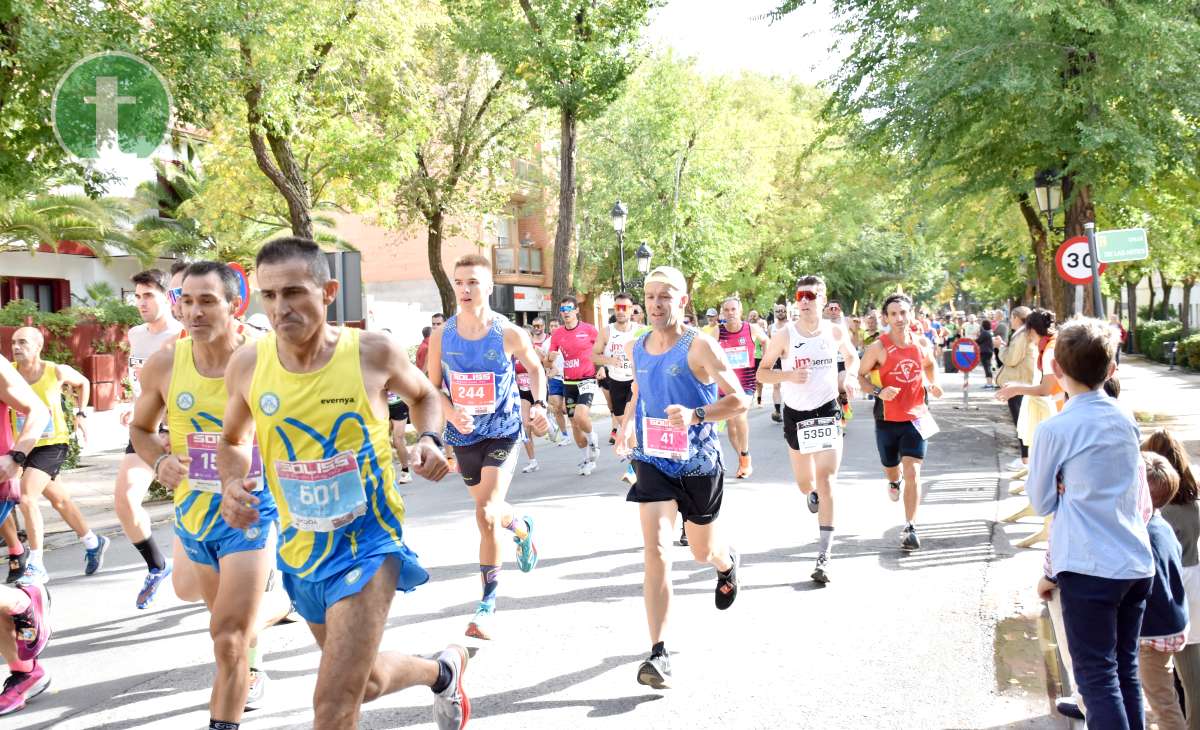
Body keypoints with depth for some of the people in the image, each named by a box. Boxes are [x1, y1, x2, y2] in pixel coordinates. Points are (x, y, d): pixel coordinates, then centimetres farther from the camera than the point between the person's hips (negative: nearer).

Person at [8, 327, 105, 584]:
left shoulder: (58, 372, -9)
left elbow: (83, 383, 11)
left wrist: (80, 413, 6)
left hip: (52, 444, -4)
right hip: (25, 446, 4)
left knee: (27, 496, -20)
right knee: (59, 499, 18)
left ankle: (36, 566, -12)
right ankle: (93, 542, 39)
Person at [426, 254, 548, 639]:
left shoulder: (509, 334, -12)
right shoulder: (442, 336, -6)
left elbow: (535, 368, 7)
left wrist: (540, 404, -9)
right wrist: (452, 413, -18)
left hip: (503, 432, -4)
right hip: (464, 434, 4)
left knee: (487, 513, -17)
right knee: (487, 509, 22)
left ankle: (488, 606, -6)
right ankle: (522, 527, 59)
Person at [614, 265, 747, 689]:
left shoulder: (699, 346, -14)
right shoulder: (637, 348, 3)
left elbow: (740, 400, -16)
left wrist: (695, 415, -31)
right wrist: (628, 425, 3)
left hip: (698, 463, -3)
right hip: (653, 461, 3)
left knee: (702, 550, 17)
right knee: (655, 550, -13)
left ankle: (727, 564, 58)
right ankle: (658, 654, -10)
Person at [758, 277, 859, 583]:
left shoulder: (836, 332, -3)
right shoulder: (784, 336, -8)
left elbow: (852, 357, 17)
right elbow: (761, 372, -3)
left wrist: (850, 378, -3)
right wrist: (789, 375, -21)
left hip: (827, 412, -1)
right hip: (795, 414, 1)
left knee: (826, 484, -12)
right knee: (805, 485, 15)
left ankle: (824, 558, -10)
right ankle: (812, 496, 57)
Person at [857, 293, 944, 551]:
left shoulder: (922, 344, -1)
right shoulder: (878, 347, -12)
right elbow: (860, 377, -5)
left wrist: (933, 385, 3)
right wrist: (879, 391, -23)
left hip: (915, 416, 1)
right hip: (887, 419, -1)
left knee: (912, 473, -11)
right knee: (891, 468, 18)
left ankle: (909, 529, -7)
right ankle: (894, 482, 57)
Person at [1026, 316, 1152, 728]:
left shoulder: (1055, 430, -11)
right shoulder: (1126, 421, 5)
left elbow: (1041, 503, 0)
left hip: (1088, 568, -6)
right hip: (1137, 565, 6)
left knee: (1098, 678, 0)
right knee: (1126, 672, 15)